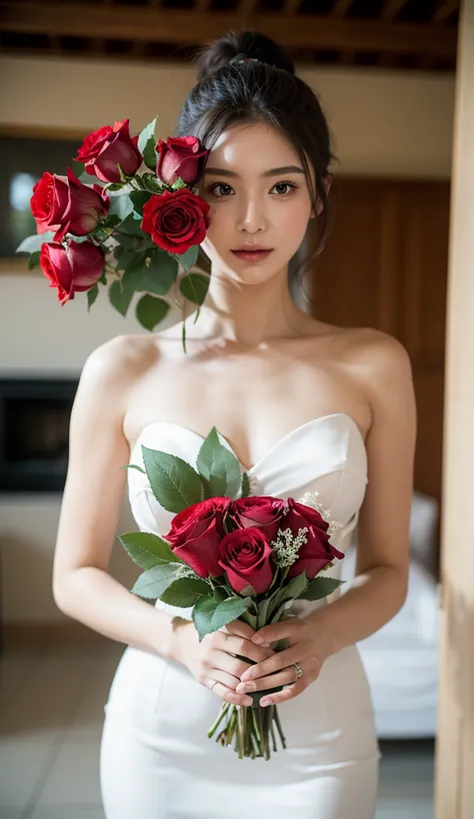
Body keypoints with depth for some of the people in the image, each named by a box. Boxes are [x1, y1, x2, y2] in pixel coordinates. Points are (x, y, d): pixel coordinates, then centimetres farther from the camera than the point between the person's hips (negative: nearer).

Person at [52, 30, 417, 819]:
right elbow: (76, 574, -1)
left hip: (317, 732, 0)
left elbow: (388, 568, 1)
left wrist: (321, 635, -17)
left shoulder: (374, 365, -5)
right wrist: (180, 637, -17)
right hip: (160, 729, 0)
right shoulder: (123, 370, -6)